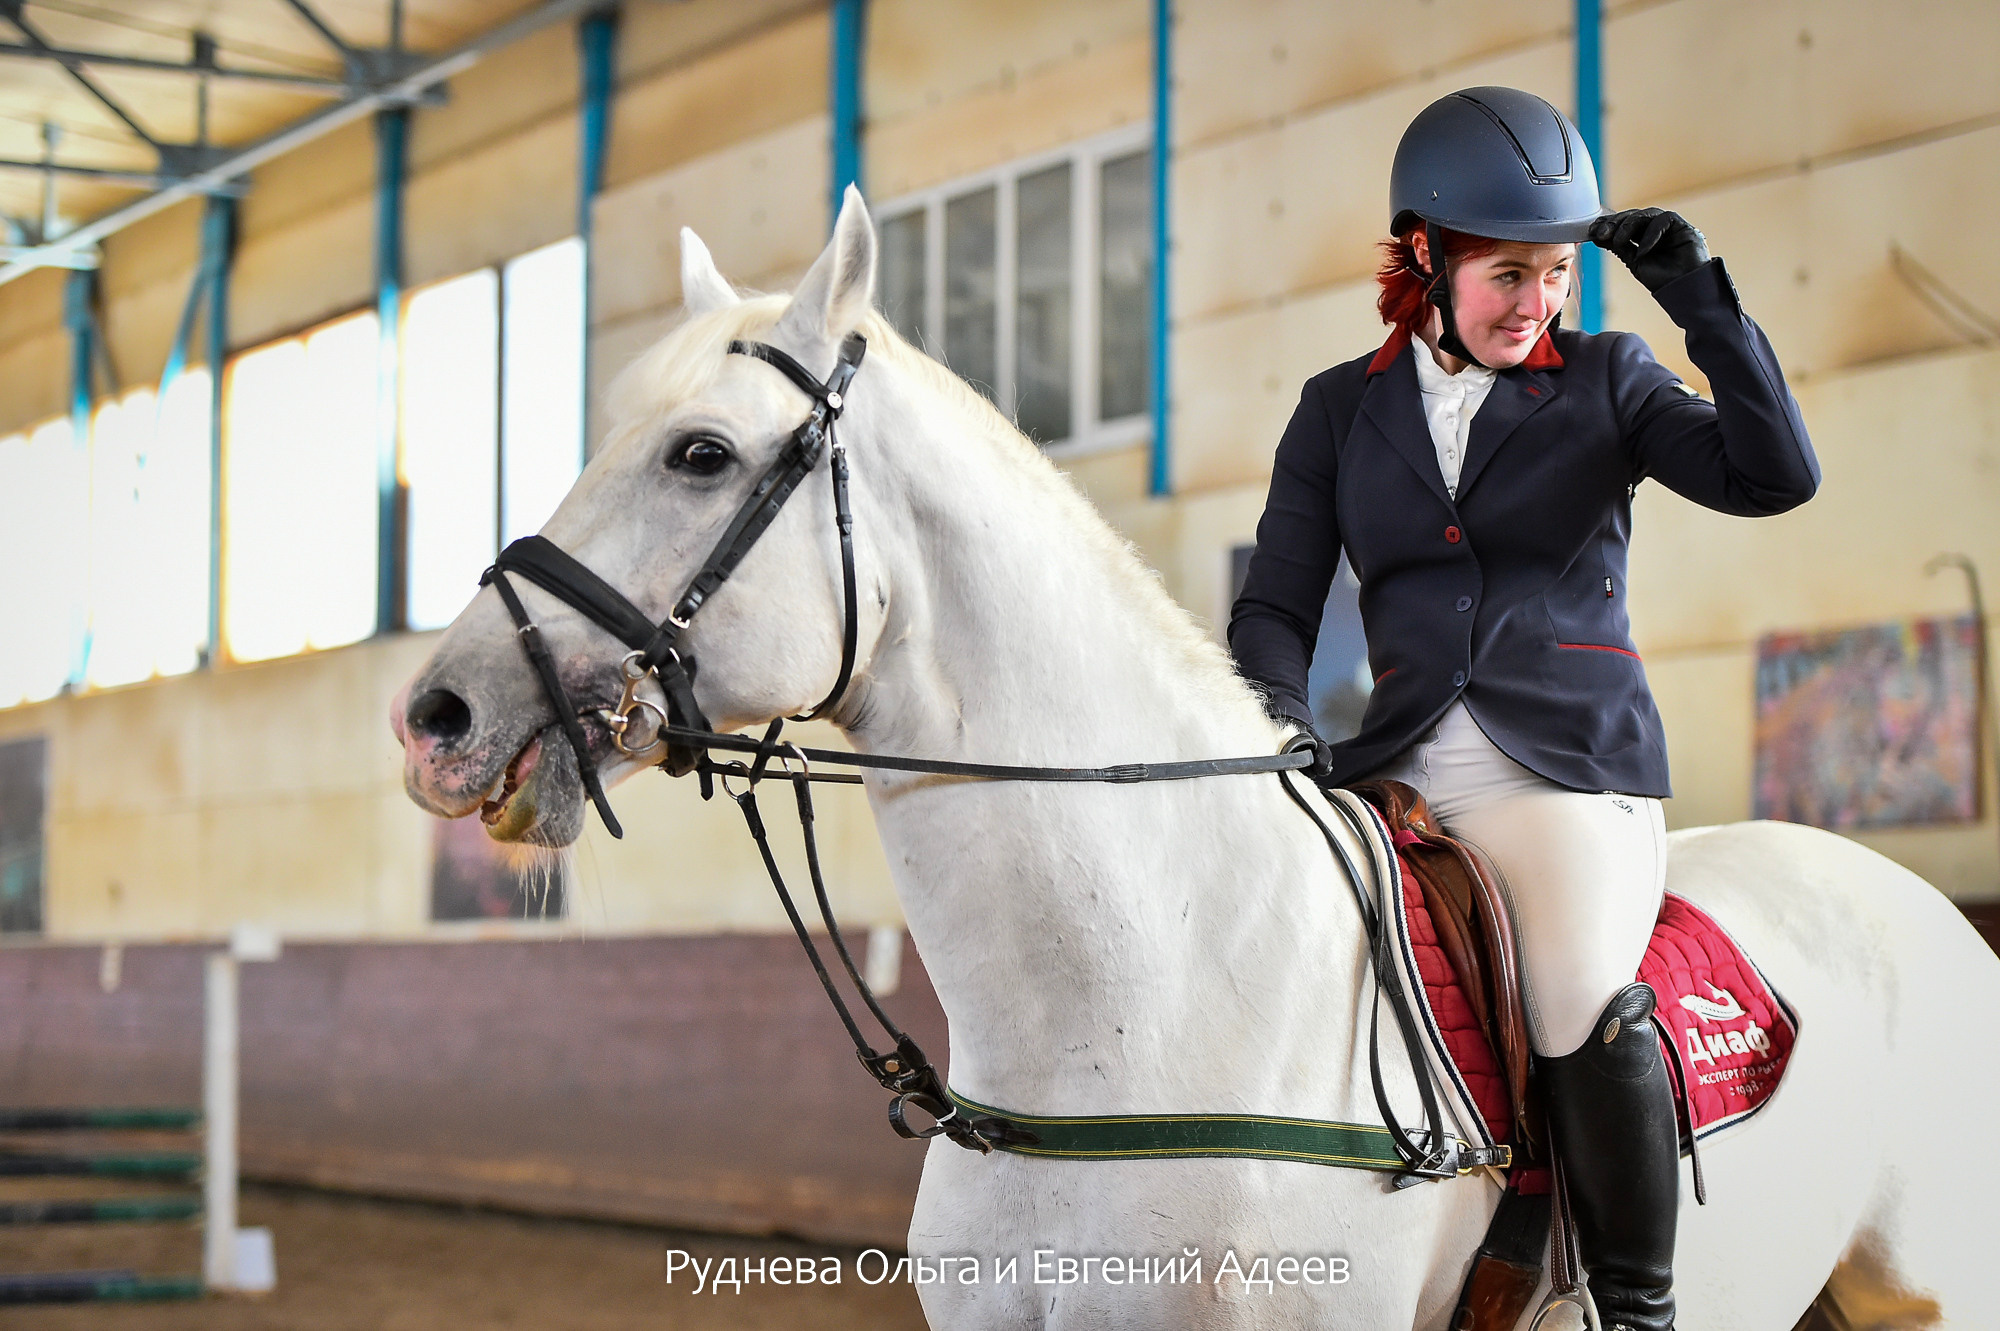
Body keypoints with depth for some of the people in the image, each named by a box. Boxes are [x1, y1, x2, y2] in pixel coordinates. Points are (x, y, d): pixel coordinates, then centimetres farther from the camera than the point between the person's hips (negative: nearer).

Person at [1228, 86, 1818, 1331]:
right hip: (1399, 769, 3)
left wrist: (1705, 304, -11)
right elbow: (1277, 604, 9)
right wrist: (1278, 724, -11)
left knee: (1587, 1009, -30)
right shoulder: (1339, 410, 14)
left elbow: (1776, 476, -4)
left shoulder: (1605, 379, 9)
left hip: (1568, 764, -3)